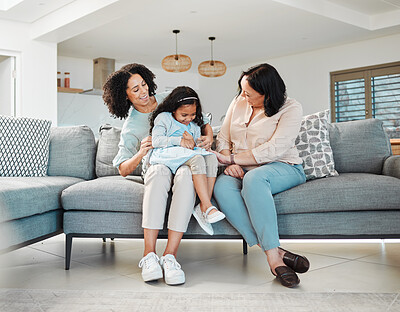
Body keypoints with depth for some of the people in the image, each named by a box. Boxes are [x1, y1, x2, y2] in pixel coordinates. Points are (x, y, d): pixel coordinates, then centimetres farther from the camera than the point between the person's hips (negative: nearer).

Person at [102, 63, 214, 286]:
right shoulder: (130, 128, 7)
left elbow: (203, 122, 17)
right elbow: (123, 169, 3)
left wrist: (208, 136, -6)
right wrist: (141, 153, -16)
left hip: (187, 162, 1)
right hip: (160, 166, -1)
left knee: (186, 174, -38)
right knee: (159, 171, -39)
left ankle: (170, 255, -40)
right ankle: (149, 255, -39)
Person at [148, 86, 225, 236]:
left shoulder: (194, 126, 25)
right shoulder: (163, 118, 9)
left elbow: (197, 148, 24)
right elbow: (156, 140, -6)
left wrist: (192, 144, -1)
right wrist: (179, 141, -15)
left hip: (188, 155, 6)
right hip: (168, 155, -6)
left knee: (211, 158, -24)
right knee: (197, 160, -35)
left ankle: (203, 207, -29)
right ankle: (208, 207, -41)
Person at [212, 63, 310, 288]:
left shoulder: (291, 109, -6)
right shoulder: (238, 103, 11)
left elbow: (274, 149, -16)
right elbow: (223, 139, 12)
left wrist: (232, 158, -15)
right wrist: (229, 163, -9)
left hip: (283, 168, -4)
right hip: (242, 170, 5)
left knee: (253, 178, -40)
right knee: (222, 187, -32)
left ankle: (272, 254, -39)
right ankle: (276, 255, -37)